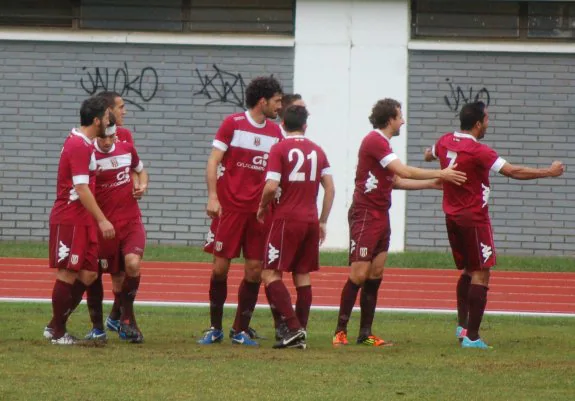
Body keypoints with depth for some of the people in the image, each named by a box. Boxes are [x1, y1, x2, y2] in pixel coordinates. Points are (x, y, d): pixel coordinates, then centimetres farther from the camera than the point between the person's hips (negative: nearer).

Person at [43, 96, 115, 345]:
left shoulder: (83, 144, 14)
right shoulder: (79, 146, -17)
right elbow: (81, 189, -21)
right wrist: (102, 220, -21)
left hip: (83, 221, 9)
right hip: (69, 220, -9)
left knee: (88, 274, 8)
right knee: (68, 273, -3)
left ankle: (55, 326, 17)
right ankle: (57, 332, 6)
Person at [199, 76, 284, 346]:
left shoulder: (275, 132, 10)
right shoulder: (233, 124, -3)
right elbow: (213, 161, -4)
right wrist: (213, 197, -14)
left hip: (259, 210, 4)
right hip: (229, 207, -4)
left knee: (254, 270, 0)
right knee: (220, 267, -2)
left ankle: (241, 330, 11)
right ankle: (215, 328, 11)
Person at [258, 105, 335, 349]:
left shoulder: (279, 149, -6)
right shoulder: (317, 151, 10)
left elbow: (271, 187, -14)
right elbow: (330, 188, 9)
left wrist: (263, 208, 5)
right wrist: (323, 221, 15)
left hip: (287, 219, -5)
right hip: (311, 220, 5)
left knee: (271, 273, -2)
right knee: (303, 275, 10)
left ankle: (293, 327, -16)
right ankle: (300, 334, 6)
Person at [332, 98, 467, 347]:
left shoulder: (382, 143, 17)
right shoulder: (375, 141, -15)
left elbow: (396, 181, 21)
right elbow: (404, 172, -19)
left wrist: (433, 183, 18)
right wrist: (440, 175, -11)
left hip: (381, 217, 10)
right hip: (365, 216, -10)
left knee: (375, 275, 7)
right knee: (359, 275, -9)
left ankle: (365, 333, 8)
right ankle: (340, 331, -5)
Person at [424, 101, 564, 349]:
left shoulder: (445, 142, 3)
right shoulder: (478, 151, -20)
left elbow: (428, 156, 26)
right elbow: (513, 171, -23)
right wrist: (550, 172, -15)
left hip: (452, 217, 8)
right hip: (474, 220, -8)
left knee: (468, 271, 21)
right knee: (481, 275, -5)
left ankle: (462, 325, 17)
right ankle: (472, 337, -9)